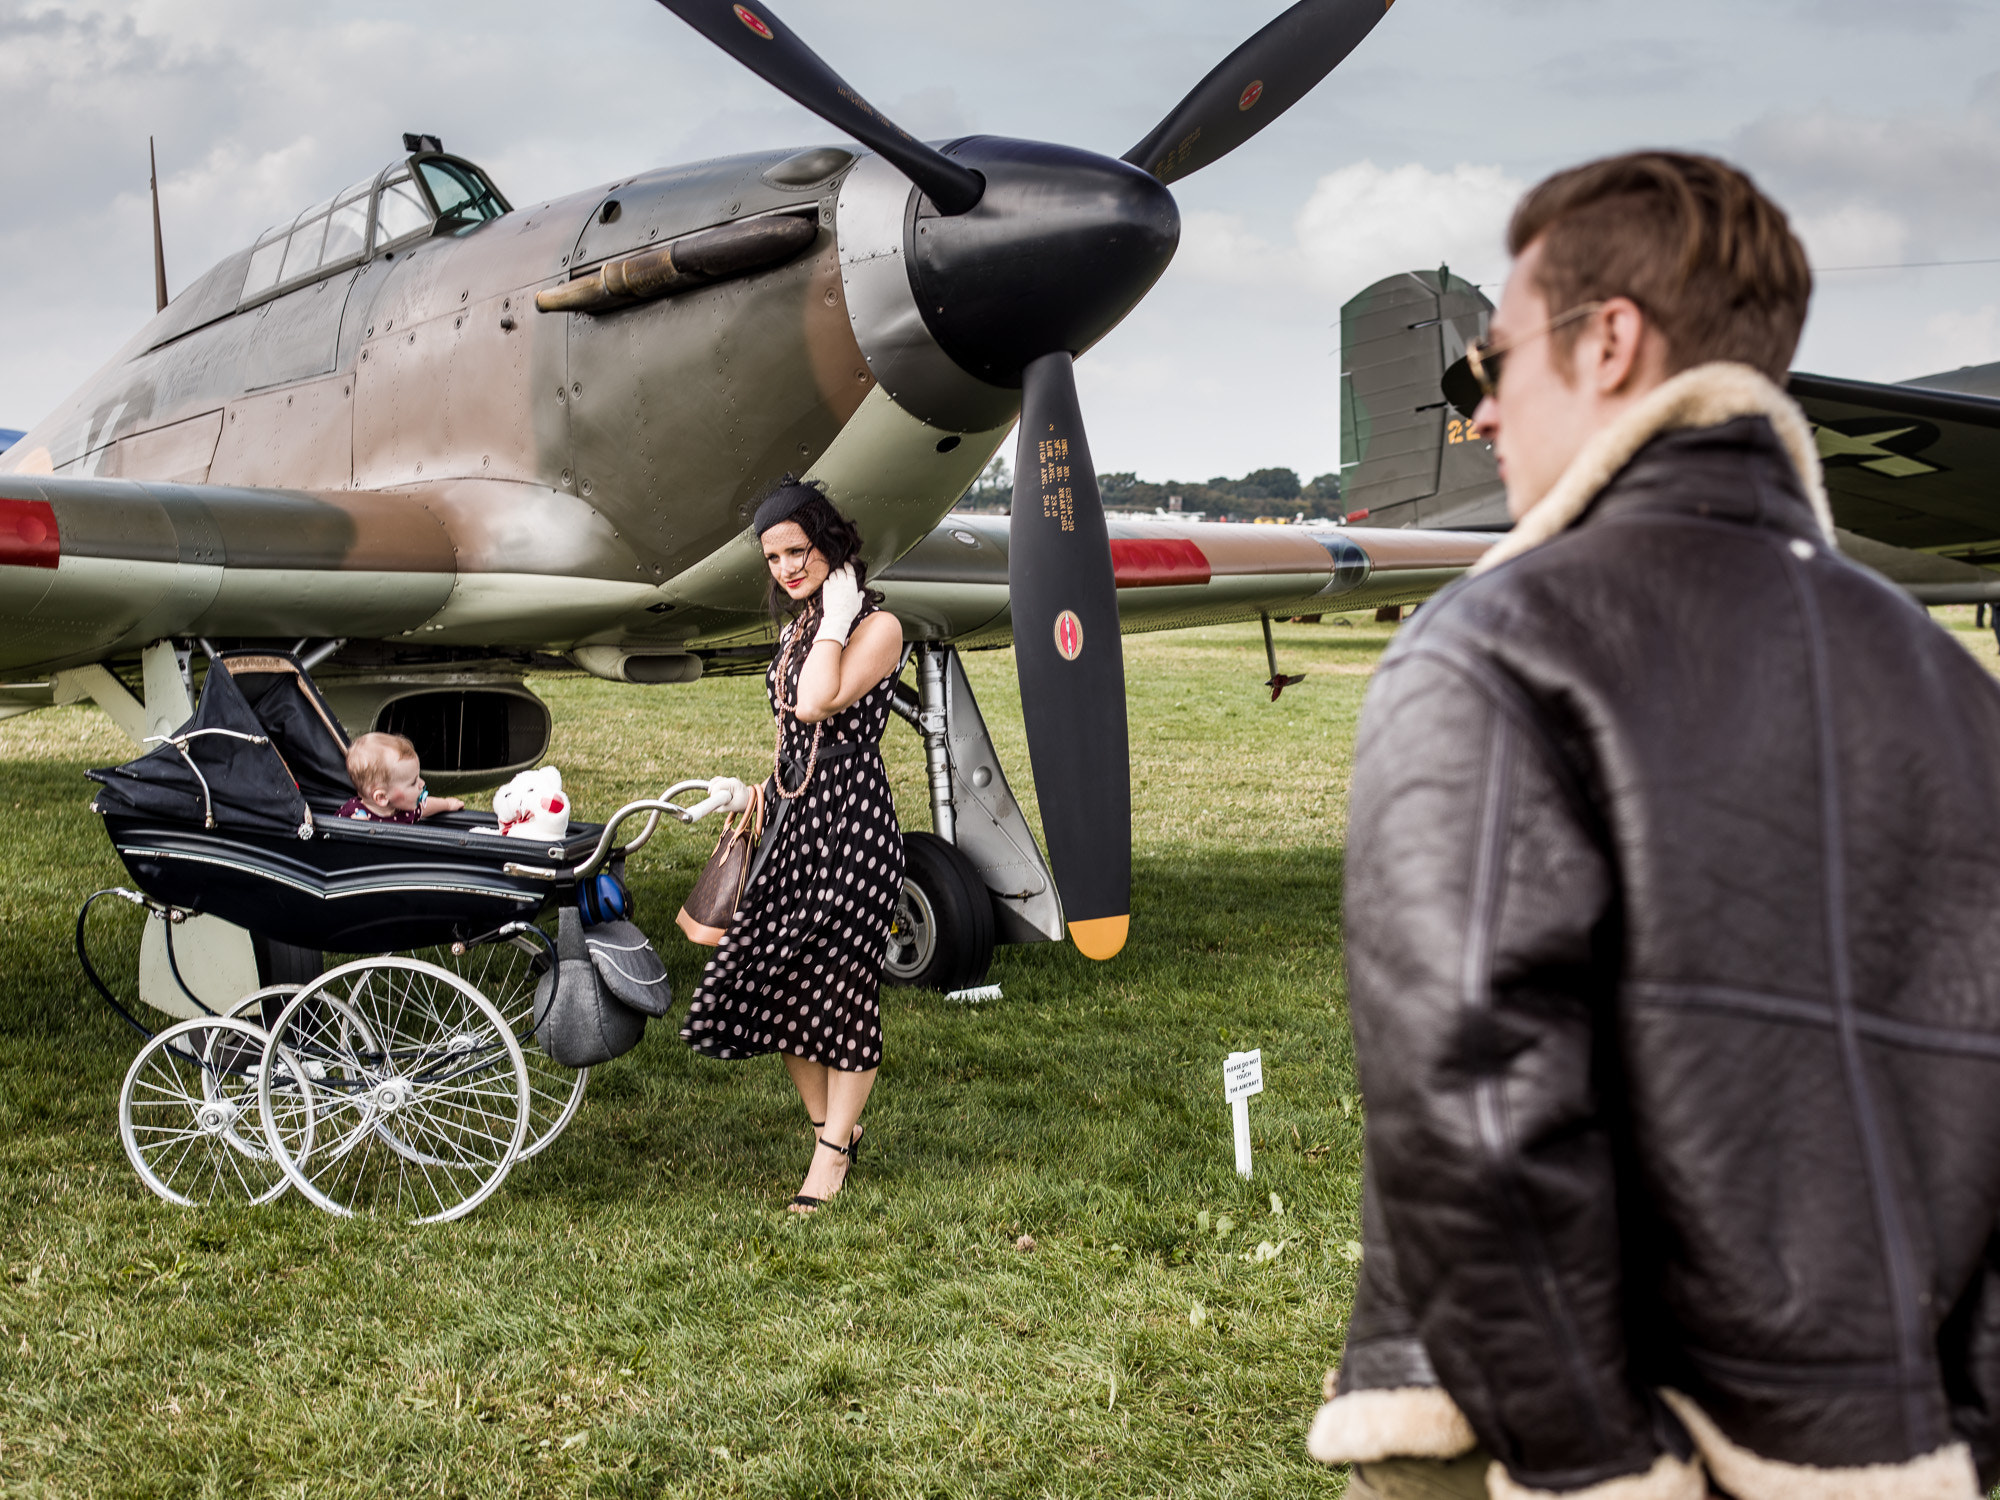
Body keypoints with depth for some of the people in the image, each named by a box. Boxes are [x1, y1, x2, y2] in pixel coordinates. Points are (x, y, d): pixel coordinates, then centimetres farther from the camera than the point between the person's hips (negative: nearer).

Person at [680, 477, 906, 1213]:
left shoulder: (875, 626, -10)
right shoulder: (797, 629, 15)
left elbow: (816, 705, -25)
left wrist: (836, 618, -17)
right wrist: (763, 791, 22)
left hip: (850, 821, -8)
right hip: (792, 819, 8)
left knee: (839, 982, -3)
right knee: (770, 976, 6)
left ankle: (833, 1152, 6)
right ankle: (830, 1124, 21)